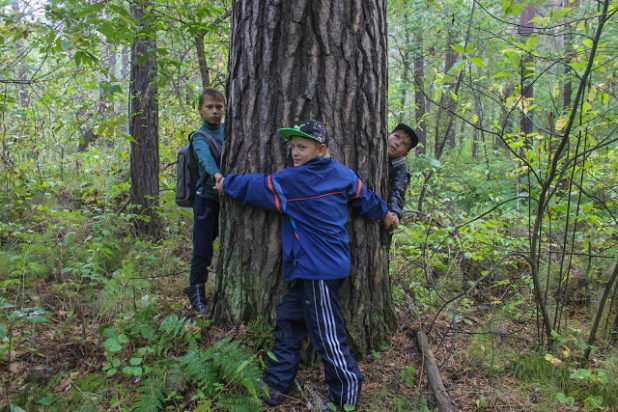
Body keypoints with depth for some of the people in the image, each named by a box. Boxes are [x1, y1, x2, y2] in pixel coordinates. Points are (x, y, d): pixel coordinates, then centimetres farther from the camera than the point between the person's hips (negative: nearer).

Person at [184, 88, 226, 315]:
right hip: (207, 197, -5)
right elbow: (205, 156, -30)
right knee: (203, 249, -3)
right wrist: (217, 174, -47)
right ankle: (197, 294, 10)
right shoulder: (200, 136, -8)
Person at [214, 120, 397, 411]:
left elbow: (257, 187, -1)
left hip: (319, 270, -10)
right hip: (311, 268, 10)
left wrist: (227, 184, 17)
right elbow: (364, 197, 19)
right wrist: (385, 213, 38)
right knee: (288, 322, 16)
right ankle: (275, 384, 27)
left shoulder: (292, 180, -12)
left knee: (327, 336, 0)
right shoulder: (342, 173, 8)